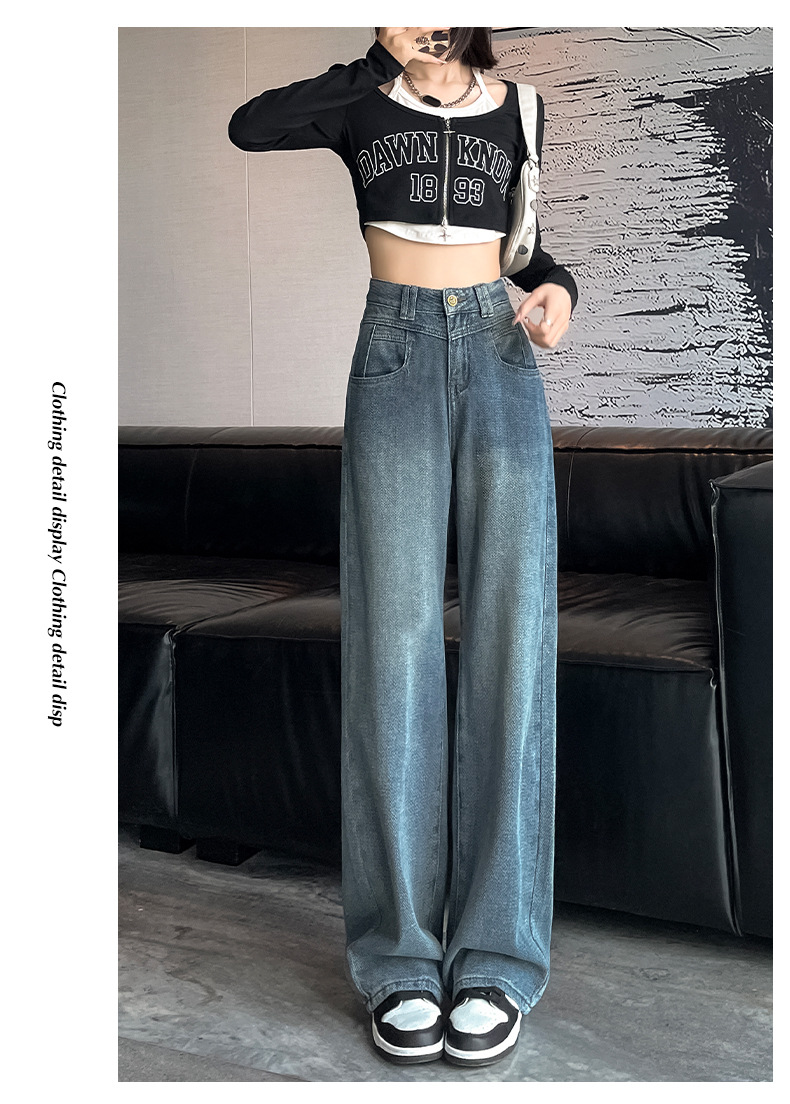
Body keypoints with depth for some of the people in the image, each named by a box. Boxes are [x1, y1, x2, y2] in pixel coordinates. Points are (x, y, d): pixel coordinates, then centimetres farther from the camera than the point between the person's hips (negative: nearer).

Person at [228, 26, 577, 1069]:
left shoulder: (517, 105, 17)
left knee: (511, 625, -10)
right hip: (395, 349, -1)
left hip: (500, 351, 1)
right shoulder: (364, 98, 13)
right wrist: (384, 64, -1)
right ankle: (401, 958, -5)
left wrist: (556, 285, 2)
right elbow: (248, 126, -4)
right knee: (396, 630, -11)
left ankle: (496, 959, -5)